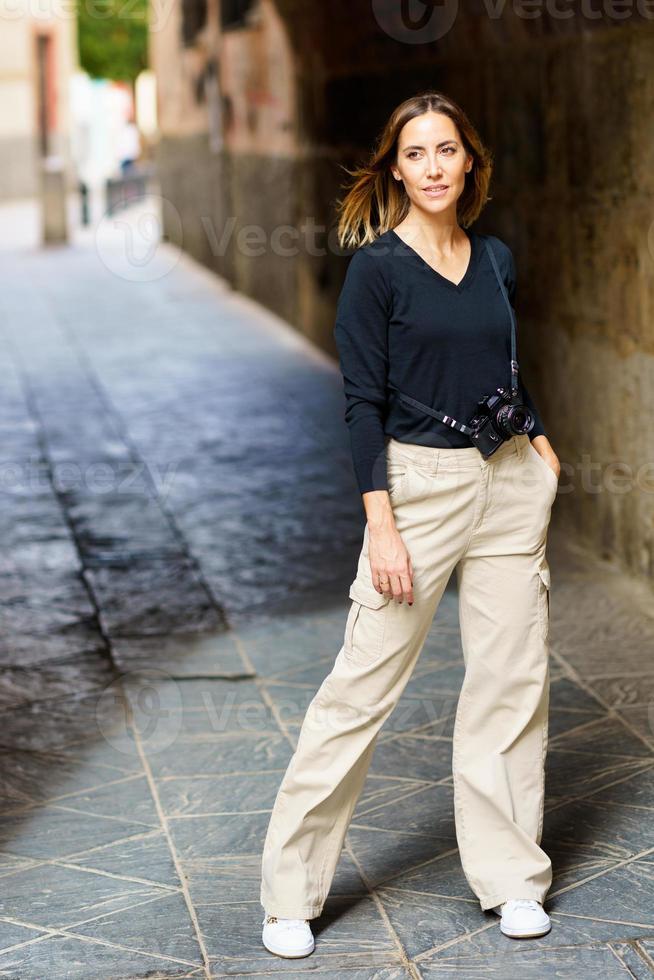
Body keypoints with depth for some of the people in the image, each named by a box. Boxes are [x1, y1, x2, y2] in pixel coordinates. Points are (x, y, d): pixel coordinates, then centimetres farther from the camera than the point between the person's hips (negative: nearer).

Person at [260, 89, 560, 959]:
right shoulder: (377, 267, -7)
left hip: (510, 482, 5)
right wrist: (381, 524, -15)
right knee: (363, 685, -4)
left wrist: (540, 441, 8)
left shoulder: (496, 259, 9)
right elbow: (363, 400, -10)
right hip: (420, 482, -5)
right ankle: (291, 892, 7)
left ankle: (510, 877, 20)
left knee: (513, 678, 7)